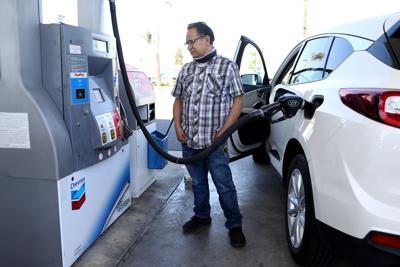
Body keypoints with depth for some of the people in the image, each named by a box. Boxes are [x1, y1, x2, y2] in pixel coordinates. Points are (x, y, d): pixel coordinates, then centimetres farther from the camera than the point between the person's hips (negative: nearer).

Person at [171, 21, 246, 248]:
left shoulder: (227, 66, -4)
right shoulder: (186, 70, 11)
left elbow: (238, 100, -6)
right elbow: (178, 100, 16)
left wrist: (224, 130, -13)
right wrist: (178, 126, 3)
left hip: (215, 142, -5)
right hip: (189, 142, 5)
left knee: (225, 186, 3)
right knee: (198, 183, 19)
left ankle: (235, 225, 20)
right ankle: (202, 216, 38)